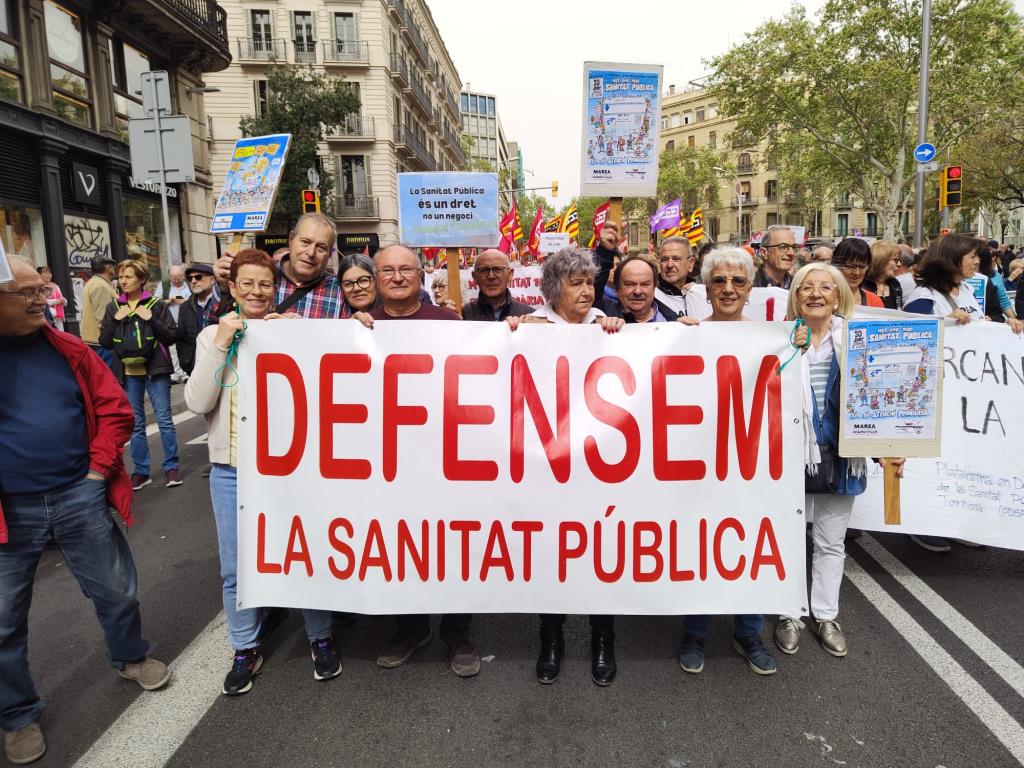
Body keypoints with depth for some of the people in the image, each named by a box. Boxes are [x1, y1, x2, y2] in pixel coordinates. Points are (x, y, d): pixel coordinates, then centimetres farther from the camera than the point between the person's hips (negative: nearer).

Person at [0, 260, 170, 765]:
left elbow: (114, 408, 4)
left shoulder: (67, 350, 0)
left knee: (117, 590, 16)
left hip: (79, 496, 2)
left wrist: (98, 466, -3)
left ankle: (129, 657, 43)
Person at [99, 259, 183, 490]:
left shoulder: (157, 304, 0)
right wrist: (115, 320, -7)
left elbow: (172, 336, -3)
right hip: (128, 372, 3)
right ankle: (141, 471, 17)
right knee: (135, 423, 8)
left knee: (164, 419, 0)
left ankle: (171, 466, 11)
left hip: (155, 369, -3)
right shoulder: (113, 307, 8)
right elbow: (104, 342, 6)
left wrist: (151, 319, -15)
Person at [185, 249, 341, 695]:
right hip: (231, 469, 2)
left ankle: (320, 638, 27)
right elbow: (197, 403, -6)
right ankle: (245, 649, 29)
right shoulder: (213, 335, 4)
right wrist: (221, 344, -13)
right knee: (236, 566, 9)